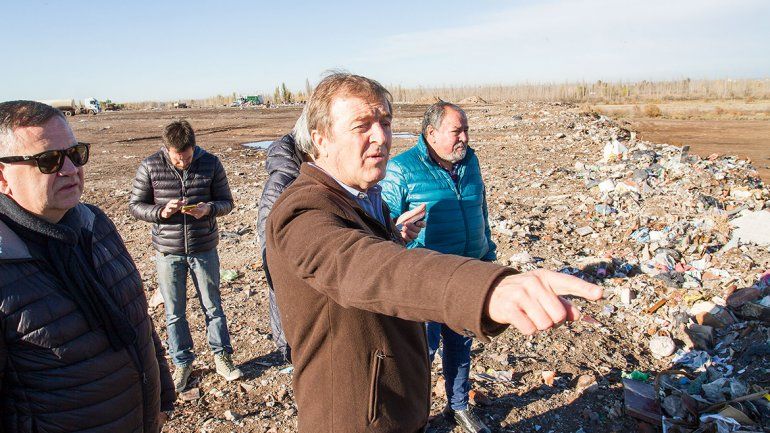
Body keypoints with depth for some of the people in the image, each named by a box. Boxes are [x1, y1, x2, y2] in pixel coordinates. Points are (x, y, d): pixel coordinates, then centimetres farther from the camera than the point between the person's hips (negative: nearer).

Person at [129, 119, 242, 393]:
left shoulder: (210, 164, -7)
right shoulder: (150, 167, -8)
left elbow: (226, 202, 0)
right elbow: (135, 205, -1)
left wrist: (208, 208, -22)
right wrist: (161, 211, -22)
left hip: (204, 249, 0)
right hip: (167, 251, 0)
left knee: (213, 307, 12)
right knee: (174, 313, 12)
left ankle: (222, 357, 29)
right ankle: (182, 363, 30)